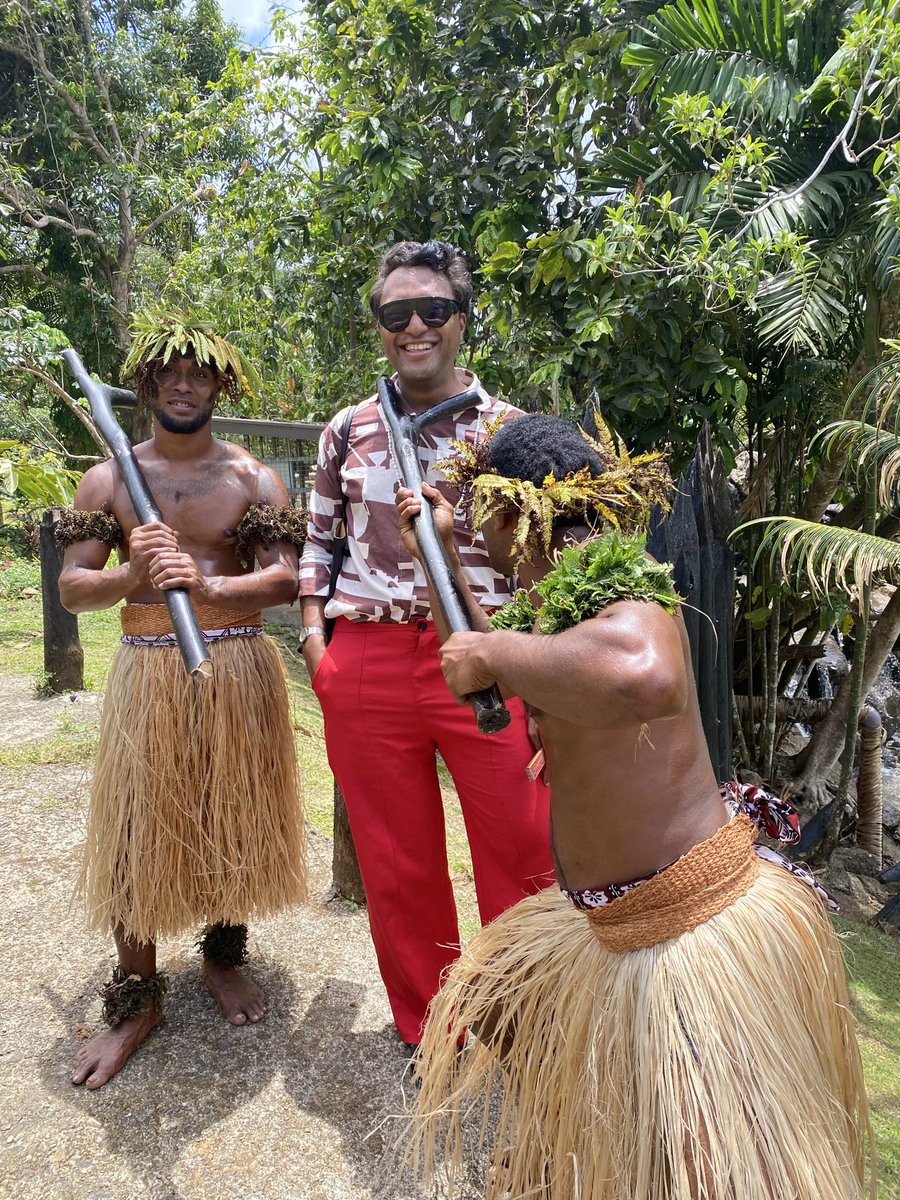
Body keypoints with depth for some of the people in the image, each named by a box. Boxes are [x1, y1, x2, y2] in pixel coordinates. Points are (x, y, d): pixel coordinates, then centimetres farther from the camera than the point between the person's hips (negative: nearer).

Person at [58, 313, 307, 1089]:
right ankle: (136, 999, 24)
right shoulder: (108, 478, 6)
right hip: (146, 671, 1)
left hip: (238, 668, 0)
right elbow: (72, 588, 1)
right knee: (137, 829, 5)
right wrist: (131, 575, -20)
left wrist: (209, 584, -25)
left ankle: (224, 956, 35)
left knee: (234, 819, 10)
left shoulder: (252, 477, 2)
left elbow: (284, 580, -8)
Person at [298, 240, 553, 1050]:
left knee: (522, 851, 5)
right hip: (366, 663, 2)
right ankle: (430, 1027, 37)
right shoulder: (347, 429, 11)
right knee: (398, 861, 13)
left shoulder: (507, 427, 5)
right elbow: (318, 539, 18)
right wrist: (314, 634, 5)